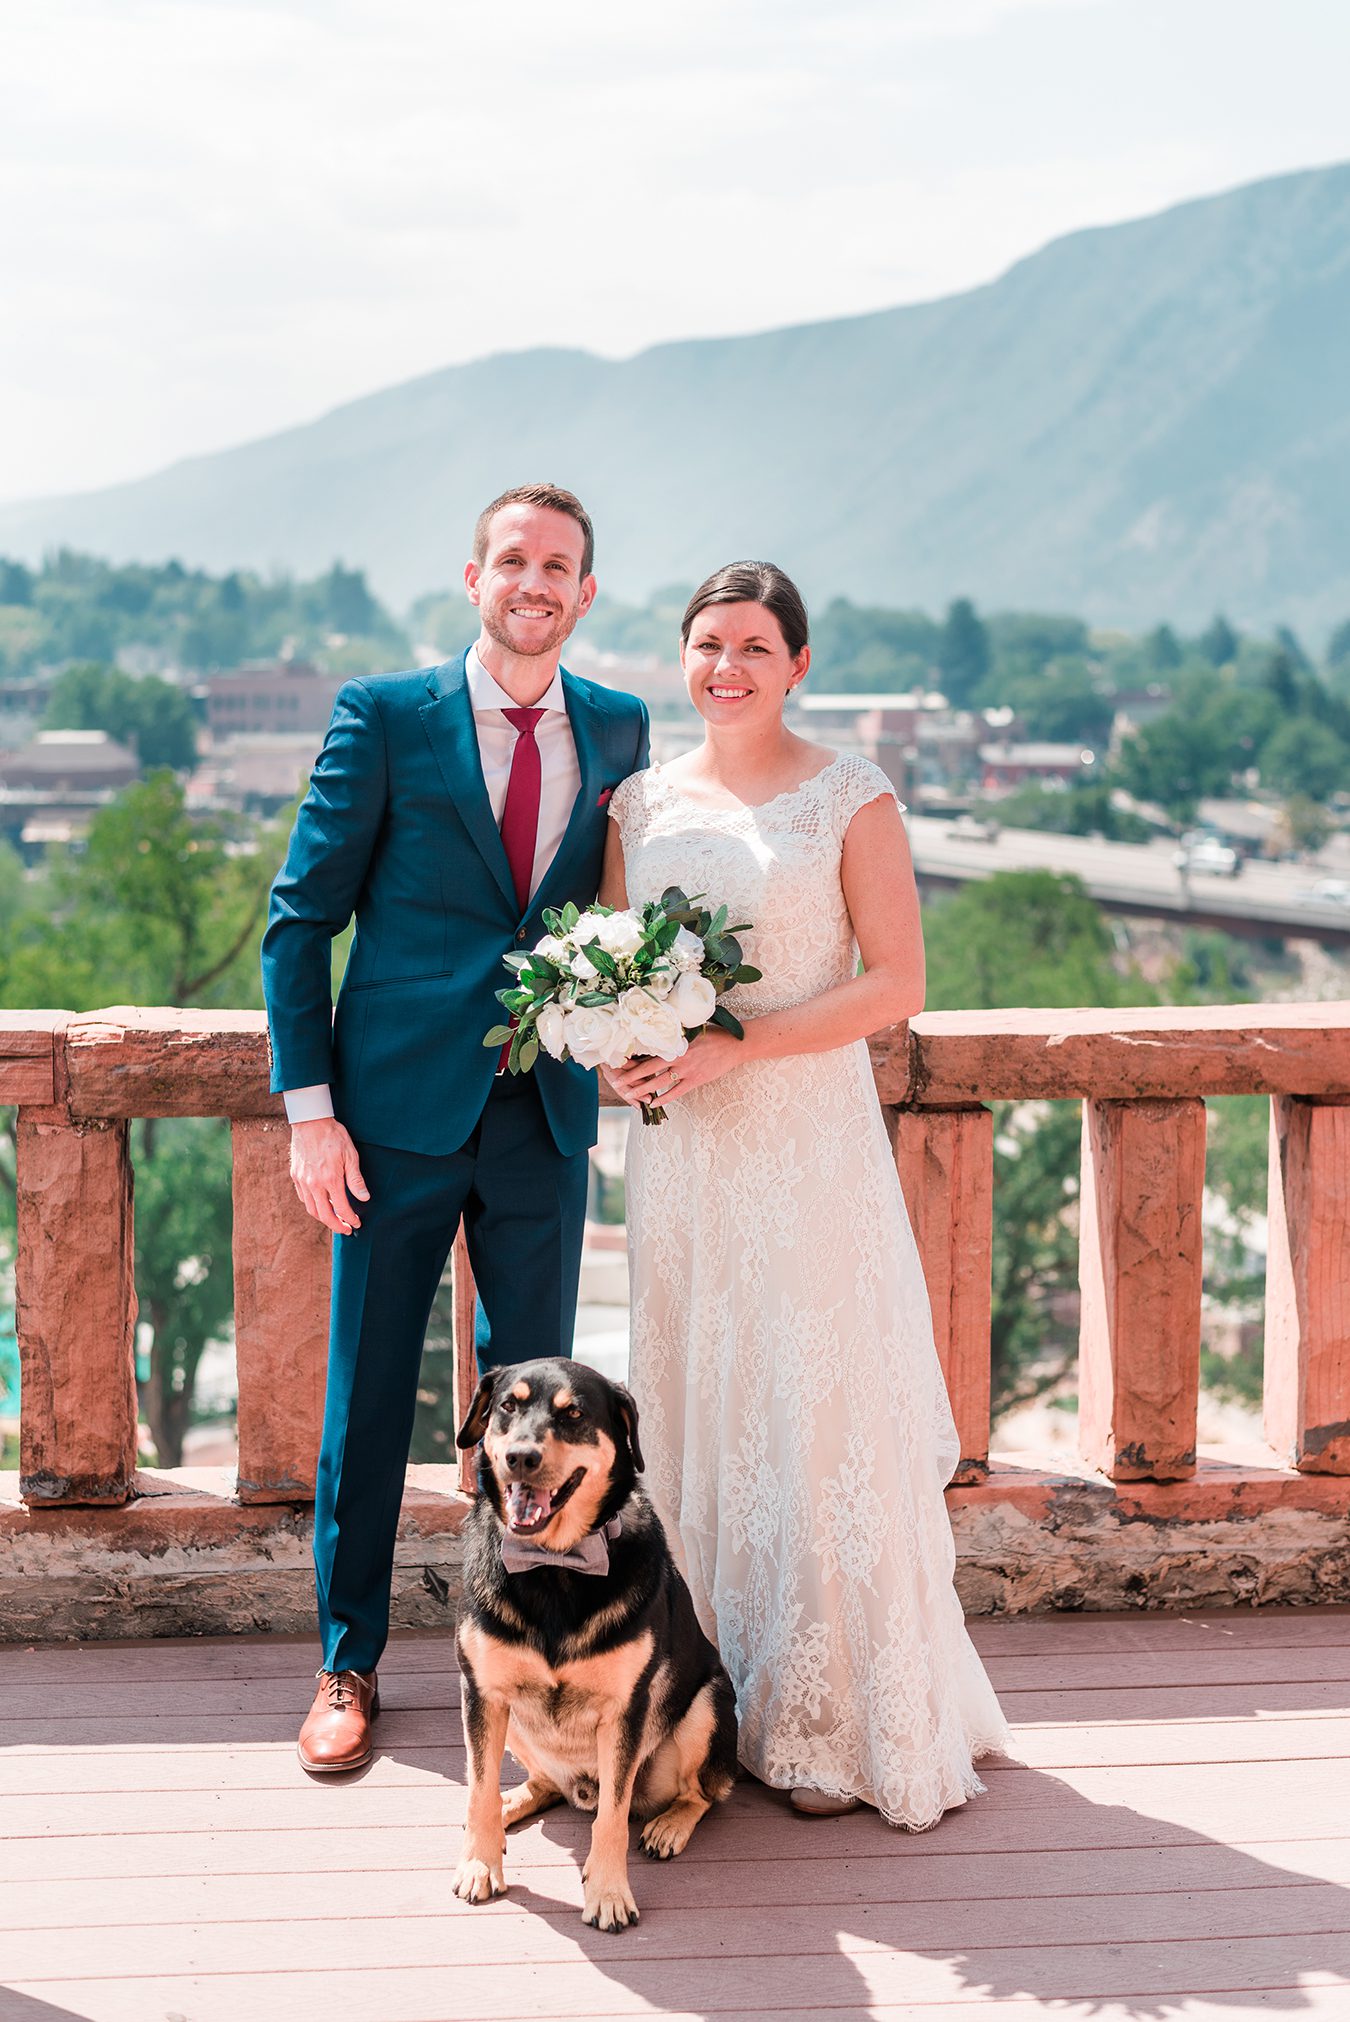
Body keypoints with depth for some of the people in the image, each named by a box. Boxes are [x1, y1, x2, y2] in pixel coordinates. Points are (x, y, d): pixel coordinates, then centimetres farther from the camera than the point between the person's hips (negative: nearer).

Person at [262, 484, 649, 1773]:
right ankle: (349, 1665, 21)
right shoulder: (382, 717, -3)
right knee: (366, 1397, 6)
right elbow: (300, 917, -2)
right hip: (400, 1109, -3)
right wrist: (309, 1108, -9)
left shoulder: (618, 730, 7)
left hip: (547, 1120, 3)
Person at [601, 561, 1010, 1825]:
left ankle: (838, 1724, 11)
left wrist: (735, 1045, -17)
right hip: (678, 1152, 4)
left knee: (822, 1414, -1)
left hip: (808, 1148, -4)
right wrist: (620, 1050, -7)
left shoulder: (849, 797, -2)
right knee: (694, 1418, 6)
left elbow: (895, 983, -7)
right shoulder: (641, 803, 10)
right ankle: (716, 1704, 17)